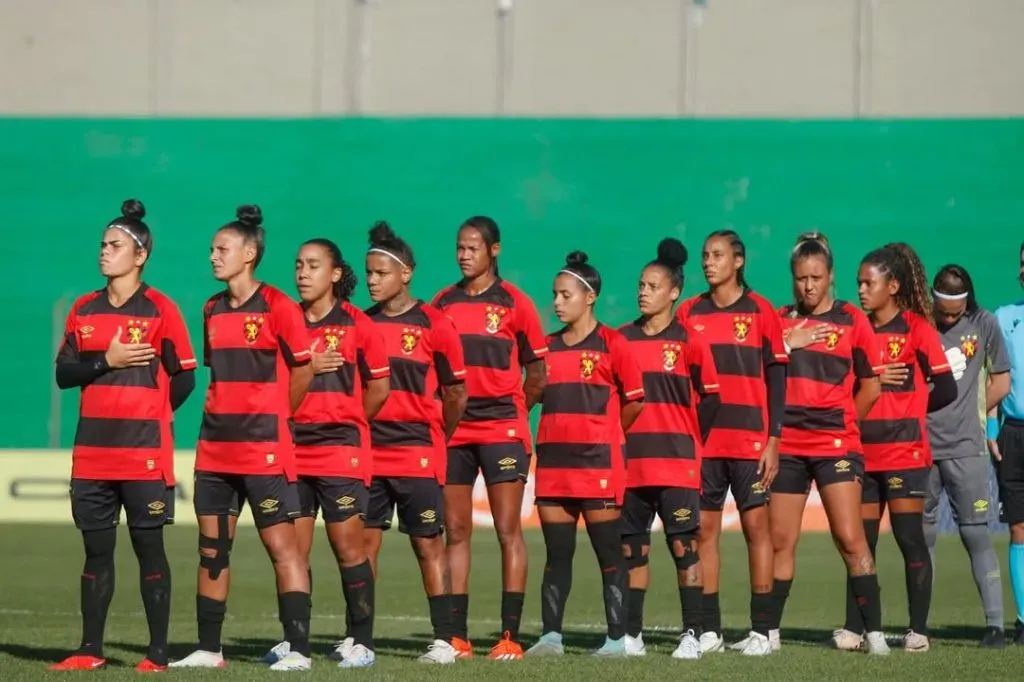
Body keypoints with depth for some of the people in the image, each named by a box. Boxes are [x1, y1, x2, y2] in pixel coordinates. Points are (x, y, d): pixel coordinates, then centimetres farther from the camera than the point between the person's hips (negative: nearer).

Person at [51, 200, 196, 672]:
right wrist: (107, 361, -9)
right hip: (91, 452, 4)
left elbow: (184, 378, -1)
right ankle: (90, 650, 11)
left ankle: (158, 652, 2)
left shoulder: (160, 309, -3)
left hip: (145, 453, -4)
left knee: (148, 548, -1)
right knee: (96, 549, 7)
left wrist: (147, 416, 4)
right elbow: (63, 373, 6)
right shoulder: (84, 310, 11)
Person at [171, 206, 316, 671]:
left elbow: (303, 369, -4)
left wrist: (273, 418, 5)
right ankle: (208, 650, 14)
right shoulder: (212, 310, 12)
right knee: (211, 549, 8)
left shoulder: (276, 306, -8)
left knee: (281, 544, -7)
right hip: (215, 449, 7)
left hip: (264, 450, -7)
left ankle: (298, 650, -7)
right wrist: (223, 418, 12)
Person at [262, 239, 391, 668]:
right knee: (293, 549, 3)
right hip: (292, 452, 3)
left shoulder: (356, 324, 0)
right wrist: (306, 368, -9)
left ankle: (360, 642, 2)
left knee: (348, 546, -3)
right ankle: (294, 639, 9)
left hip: (342, 452, -3)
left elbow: (379, 387, 5)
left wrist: (346, 424, 9)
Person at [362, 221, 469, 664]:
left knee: (428, 545, -1)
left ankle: (443, 641, 1)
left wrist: (435, 440, 9)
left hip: (418, 457, -4)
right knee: (364, 544, 3)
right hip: (368, 455, 4)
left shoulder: (433, 326, -5)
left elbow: (456, 393, 2)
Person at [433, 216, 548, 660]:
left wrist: (512, 413, 5)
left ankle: (511, 636, -5)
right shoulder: (442, 304, 8)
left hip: (502, 428, -4)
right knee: (455, 531, 4)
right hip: (452, 430, 4)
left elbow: (536, 373, 5)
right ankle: (457, 636, 6)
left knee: (508, 531, -5)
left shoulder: (513, 303, -1)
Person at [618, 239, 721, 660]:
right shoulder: (621, 340, 8)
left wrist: (691, 443, 2)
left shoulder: (688, 341, -2)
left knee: (684, 546, -4)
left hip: (677, 464, -4)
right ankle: (632, 634, 12)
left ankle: (692, 635, -3)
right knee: (632, 549, 6)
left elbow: (709, 398, 2)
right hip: (630, 463, 4)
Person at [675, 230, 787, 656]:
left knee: (756, 525, -2)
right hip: (701, 441, 3)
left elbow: (776, 378, 0)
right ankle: (709, 630, 5)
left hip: (750, 441, -3)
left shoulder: (760, 311, 1)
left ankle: (761, 630, 1)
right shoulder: (689, 313, 8)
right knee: (704, 529, 2)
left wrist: (773, 440, -6)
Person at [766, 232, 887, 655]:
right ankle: (770, 631, 14)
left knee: (850, 539, -11)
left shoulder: (852, 321, 1)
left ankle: (874, 632, -10)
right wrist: (787, 344, -11)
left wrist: (840, 422, 8)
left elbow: (870, 387, 4)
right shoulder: (780, 321, 10)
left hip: (836, 445, -3)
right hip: (787, 446, 3)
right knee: (781, 541, 6)